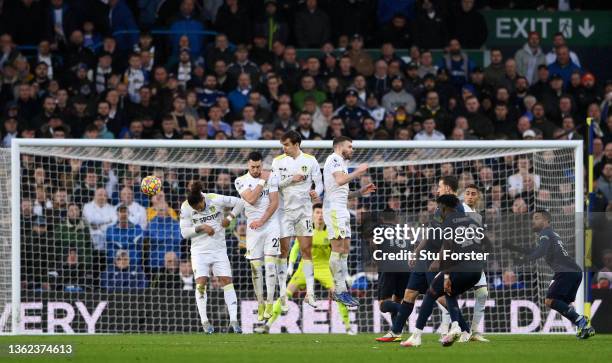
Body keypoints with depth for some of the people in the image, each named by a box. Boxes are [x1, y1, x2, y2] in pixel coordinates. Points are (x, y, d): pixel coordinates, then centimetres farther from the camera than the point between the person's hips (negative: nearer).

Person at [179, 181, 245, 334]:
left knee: (227, 280, -9)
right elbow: (184, 232, -6)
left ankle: (233, 321, -11)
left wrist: (229, 218, -7)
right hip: (199, 251, 0)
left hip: (219, 249, 0)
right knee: (201, 282, -14)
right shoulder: (185, 208, -9)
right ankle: (204, 321, -8)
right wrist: (200, 228, -19)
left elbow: (240, 203, 2)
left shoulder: (216, 200, -10)